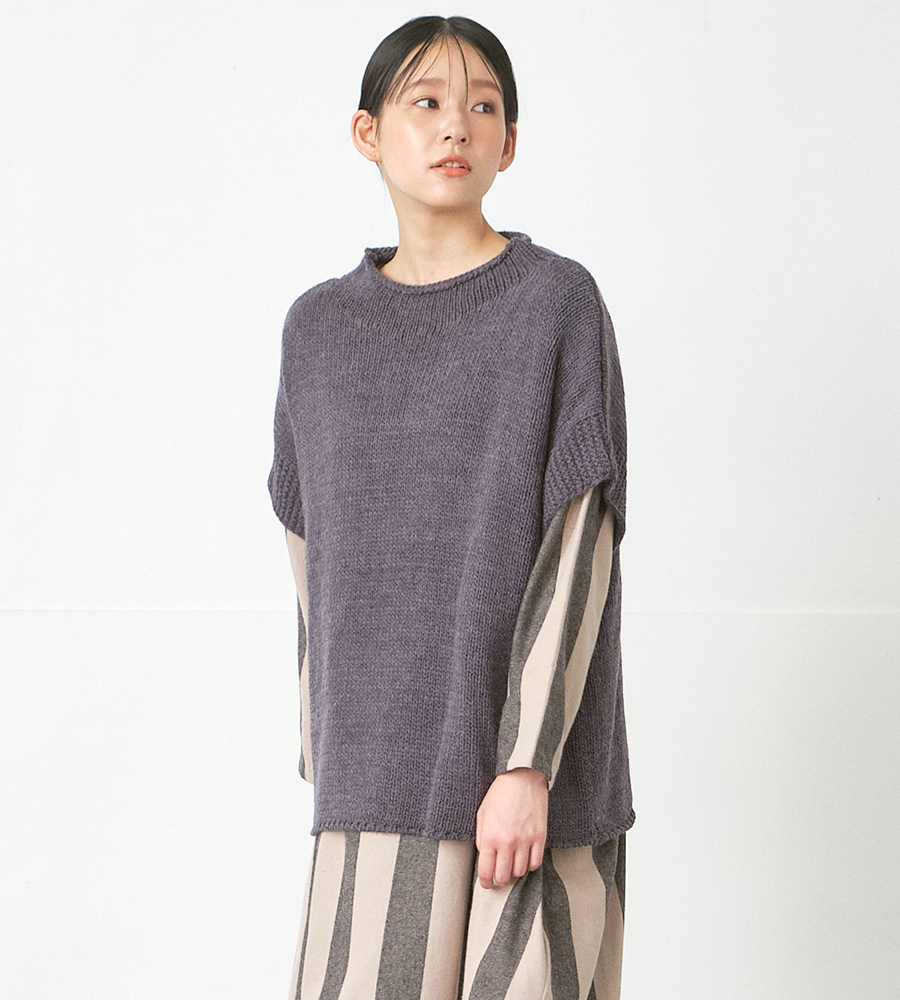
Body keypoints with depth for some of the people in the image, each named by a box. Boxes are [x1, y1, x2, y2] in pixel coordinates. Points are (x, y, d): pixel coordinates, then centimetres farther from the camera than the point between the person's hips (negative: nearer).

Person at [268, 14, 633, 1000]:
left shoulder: (558, 301, -3)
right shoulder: (320, 327, 9)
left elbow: (582, 541, -9)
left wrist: (530, 763, -15)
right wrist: (324, 750, 14)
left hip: (532, 755, -3)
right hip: (382, 761, 3)